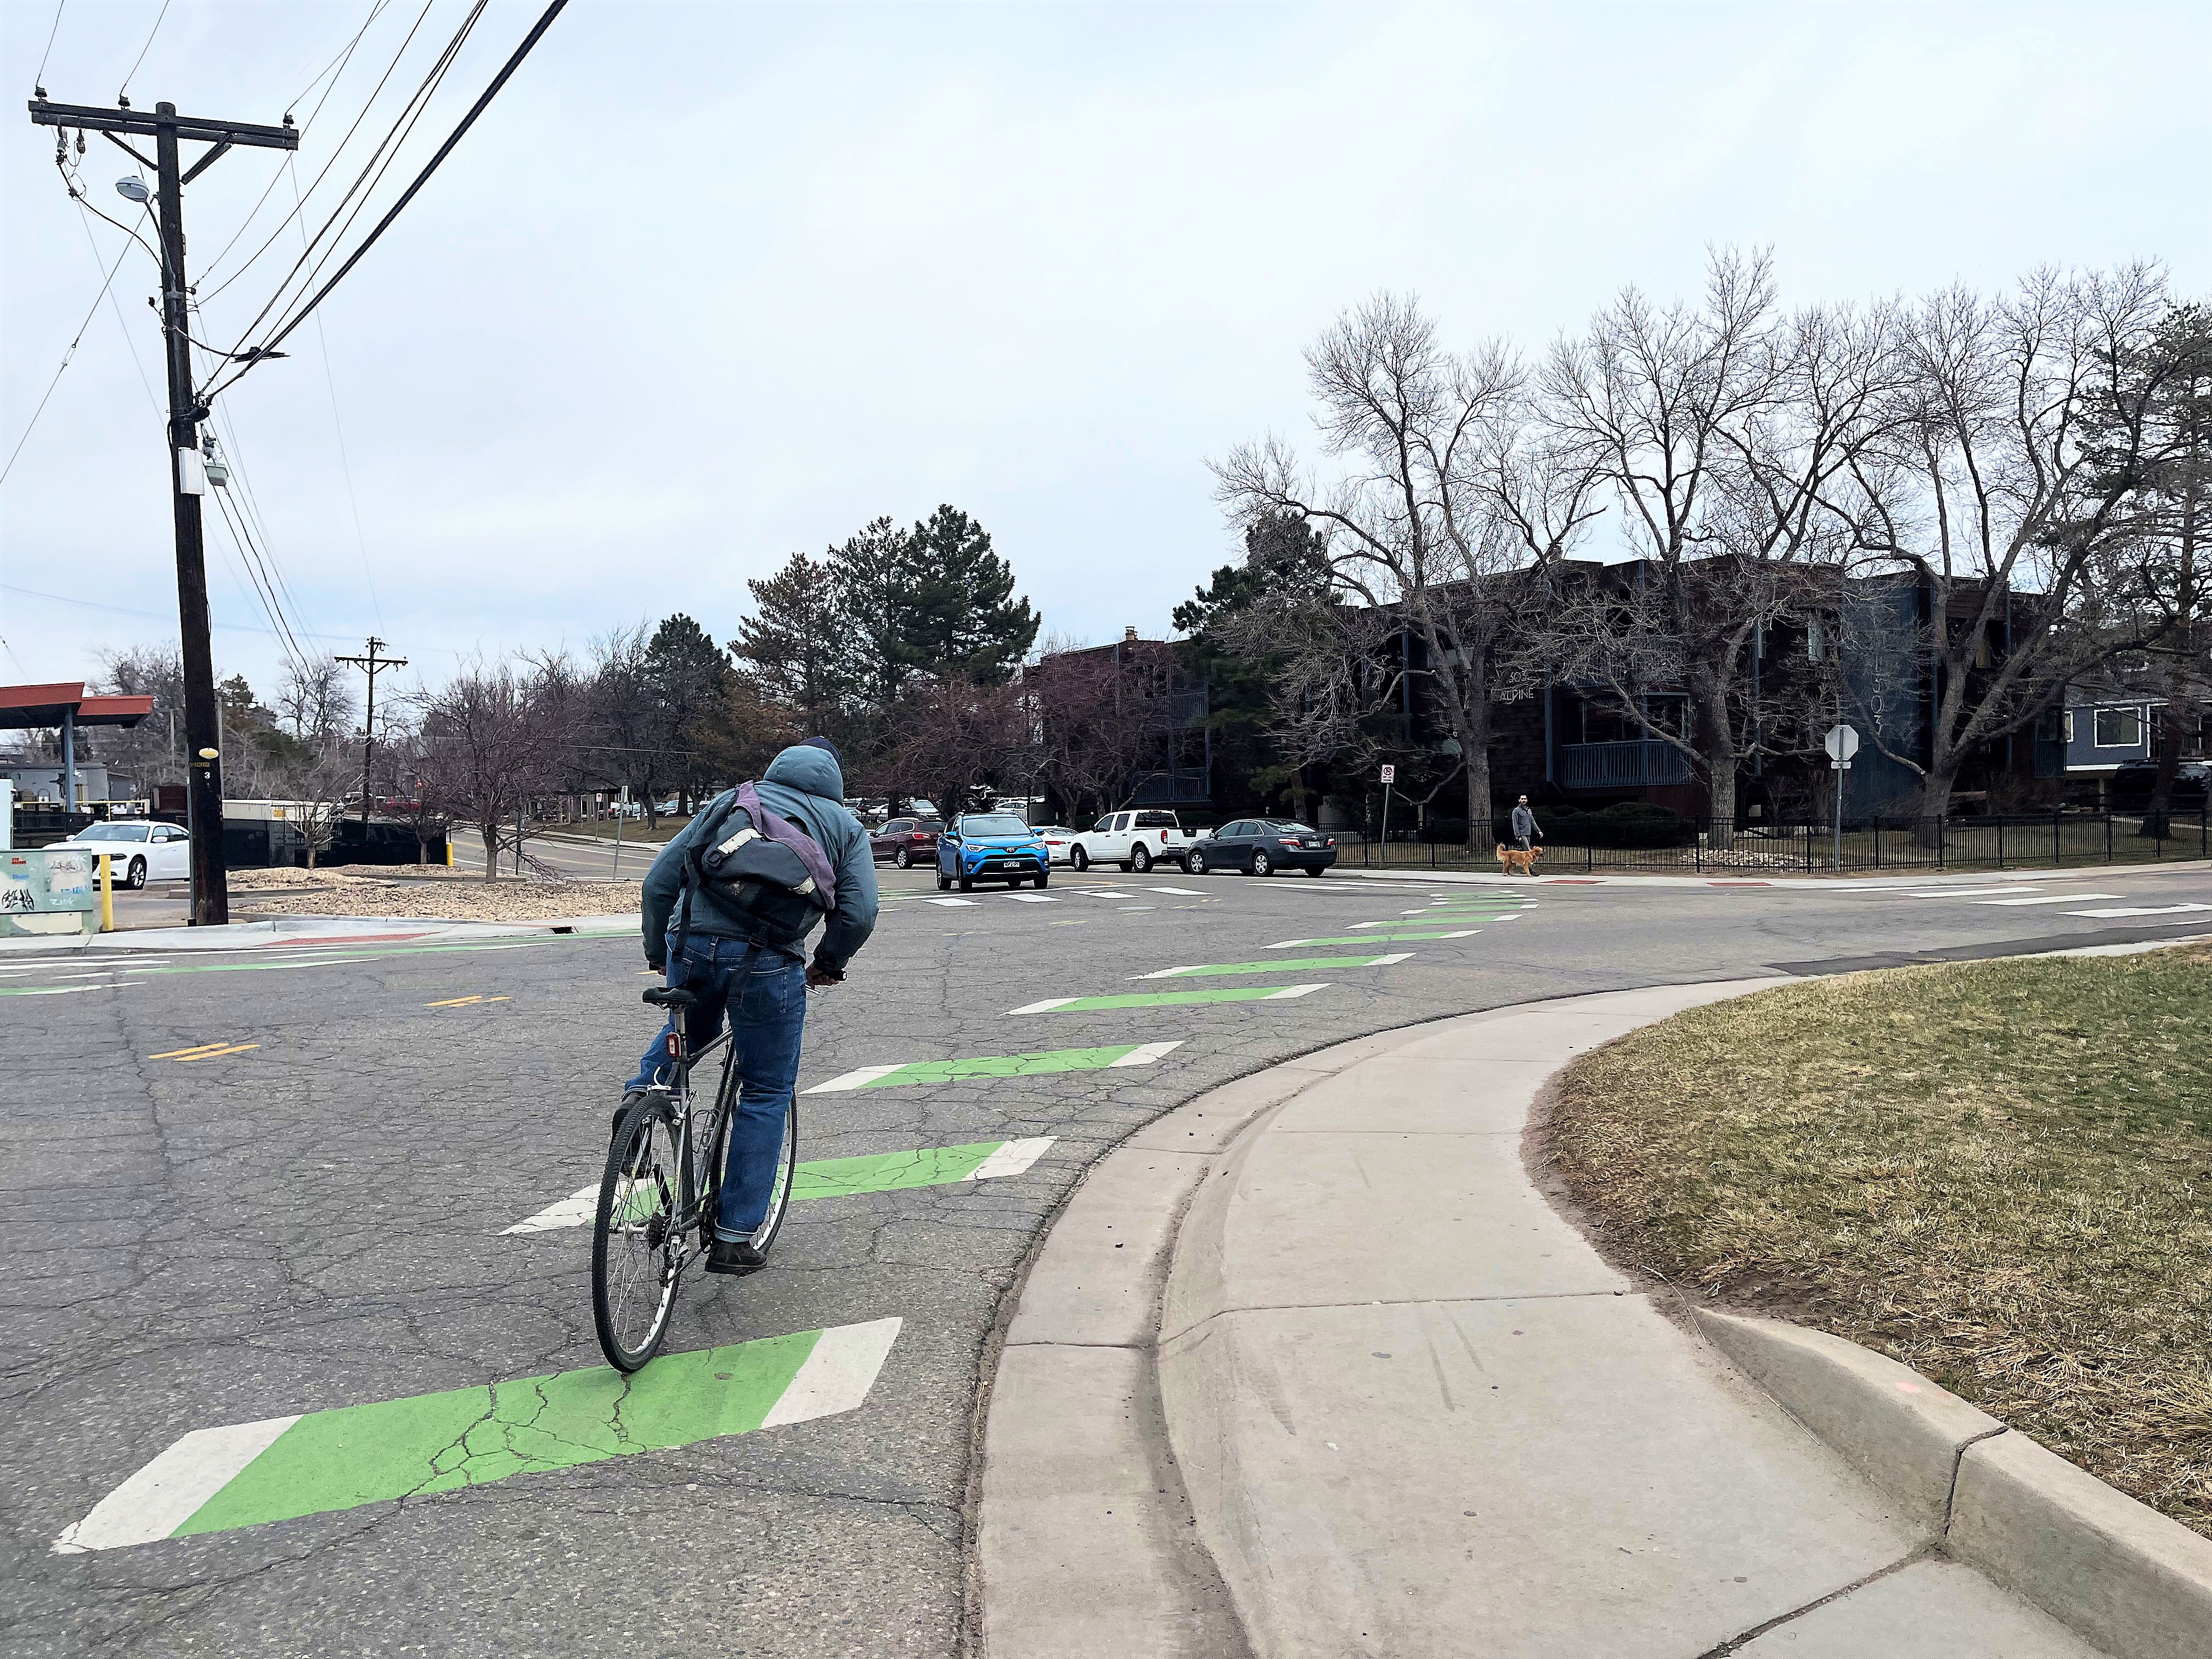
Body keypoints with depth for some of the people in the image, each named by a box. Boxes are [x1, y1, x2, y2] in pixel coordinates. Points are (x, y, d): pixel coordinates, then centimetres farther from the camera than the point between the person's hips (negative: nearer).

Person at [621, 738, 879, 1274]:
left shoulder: (729, 800, 23)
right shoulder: (846, 825, 18)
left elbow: (660, 882, 17)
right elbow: (859, 912, 4)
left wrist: (658, 953, 28)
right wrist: (828, 964, 21)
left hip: (693, 947, 3)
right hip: (768, 959, -3)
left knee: (689, 1032, 36)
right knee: (767, 1094, 12)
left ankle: (641, 1092, 10)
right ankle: (734, 1238, 14)